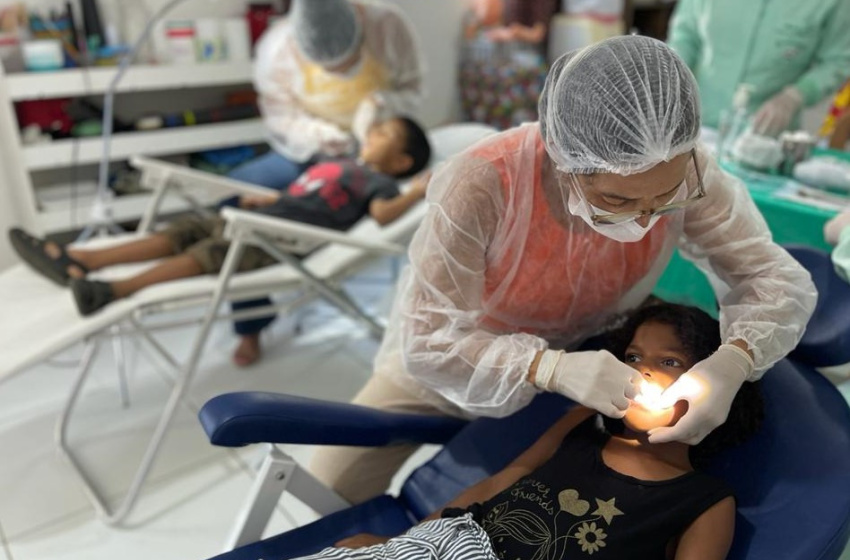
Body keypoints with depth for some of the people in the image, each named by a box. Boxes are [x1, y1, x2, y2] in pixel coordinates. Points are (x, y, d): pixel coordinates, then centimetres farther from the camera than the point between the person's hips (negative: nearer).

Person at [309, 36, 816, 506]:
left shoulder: (686, 176, -27)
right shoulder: (481, 186, -38)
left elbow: (780, 278, -17)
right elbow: (427, 341, -33)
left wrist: (733, 361, -38)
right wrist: (552, 369, -48)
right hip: (453, 363, -2)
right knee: (324, 502, 3)